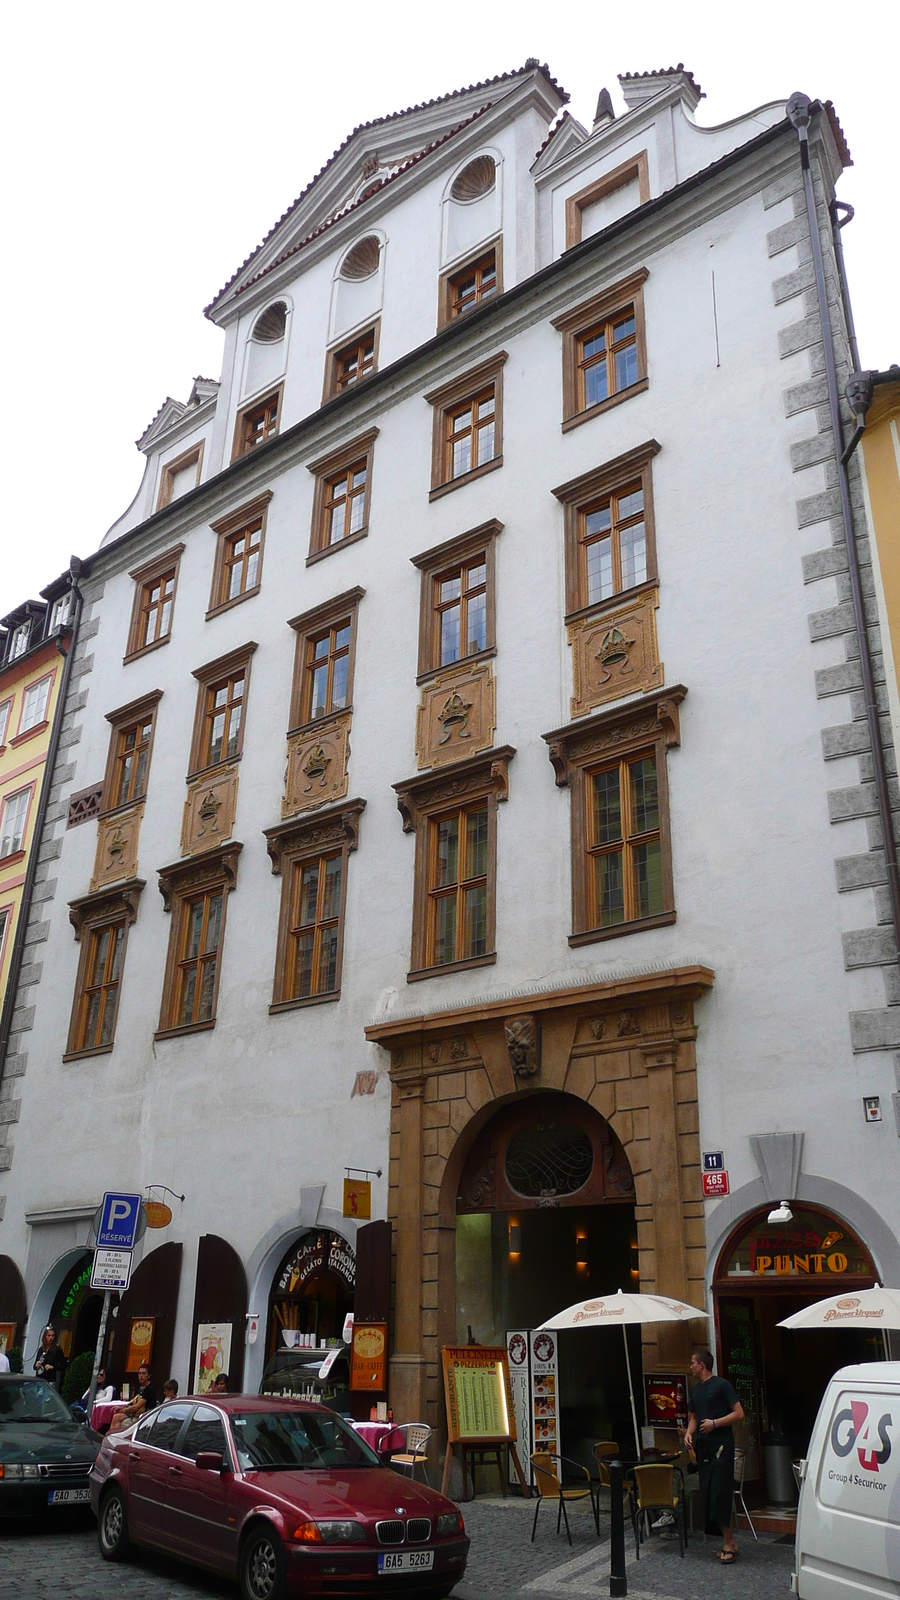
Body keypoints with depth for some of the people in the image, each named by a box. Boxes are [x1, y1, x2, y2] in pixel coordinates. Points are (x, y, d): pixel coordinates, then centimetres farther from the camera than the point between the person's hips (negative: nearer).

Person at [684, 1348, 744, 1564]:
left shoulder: (721, 1385, -7)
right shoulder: (695, 1390, 16)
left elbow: (739, 1414, -10)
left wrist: (715, 1423, -17)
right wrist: (689, 1433, 5)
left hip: (721, 1446, -7)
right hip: (703, 1447, 8)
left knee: (720, 1494, -11)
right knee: (707, 1496, 5)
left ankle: (728, 1542, -3)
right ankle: (729, 1542, 14)